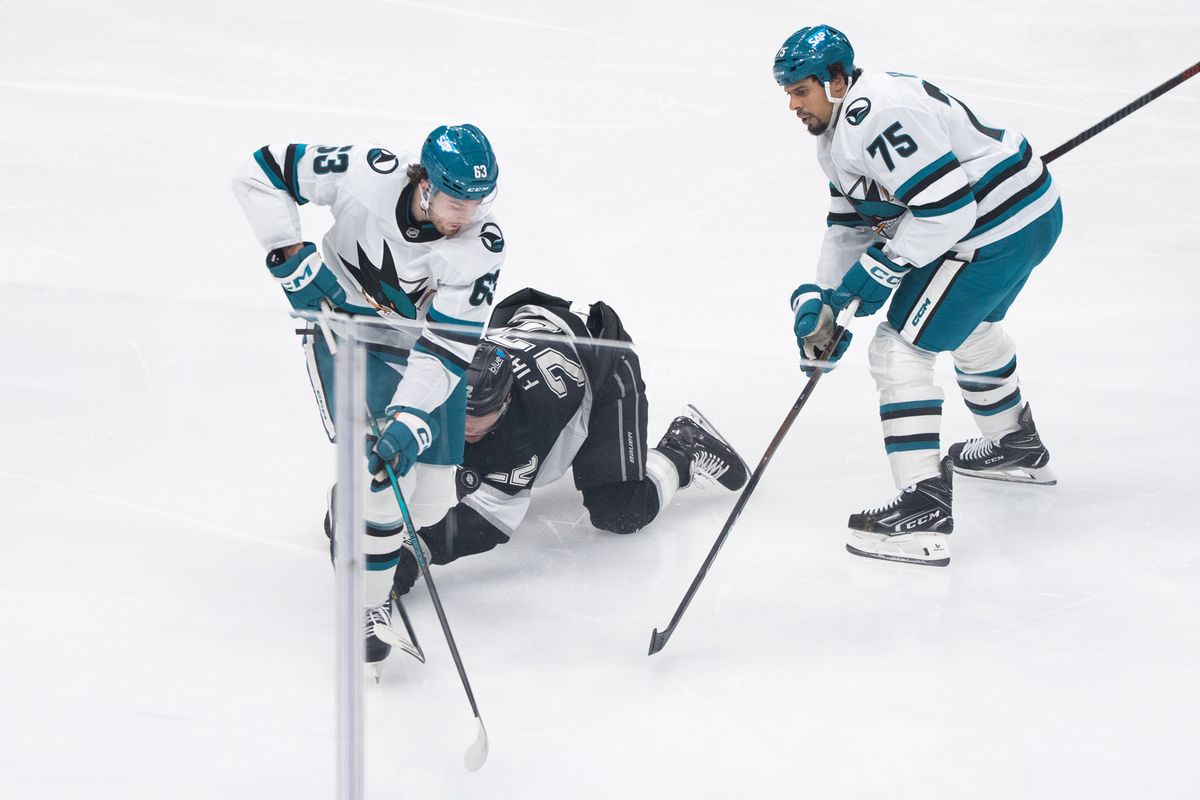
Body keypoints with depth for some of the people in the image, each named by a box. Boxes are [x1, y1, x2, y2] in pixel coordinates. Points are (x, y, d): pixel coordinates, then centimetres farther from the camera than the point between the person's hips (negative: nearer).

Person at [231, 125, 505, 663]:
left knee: (430, 498, 2)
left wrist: (411, 420, -35)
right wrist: (291, 256, -21)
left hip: (423, 347, 3)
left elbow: (449, 345, -26)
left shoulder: (480, 244, -24)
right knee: (381, 478, -21)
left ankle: (352, 503, 37)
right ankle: (370, 605, -1)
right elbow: (261, 173, -16)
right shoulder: (365, 174, -28)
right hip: (345, 331, -2)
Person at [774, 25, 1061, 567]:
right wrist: (821, 301, 4)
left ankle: (923, 512, -15)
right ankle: (1017, 449, 57)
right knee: (969, 329, 35)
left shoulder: (877, 116, -24)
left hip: (998, 227, -11)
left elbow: (946, 209, -28)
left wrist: (880, 270, -19)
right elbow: (849, 224, 16)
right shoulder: (837, 131, 12)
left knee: (898, 350, -10)